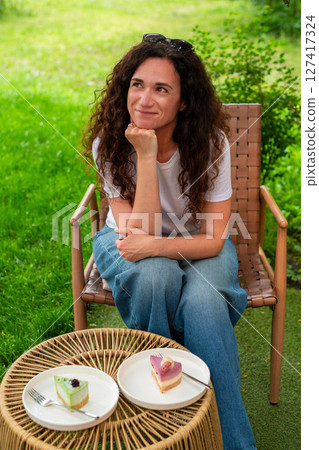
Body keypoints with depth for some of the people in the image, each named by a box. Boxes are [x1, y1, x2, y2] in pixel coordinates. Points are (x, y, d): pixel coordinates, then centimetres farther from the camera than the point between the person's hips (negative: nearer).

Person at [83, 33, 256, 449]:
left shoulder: (211, 141, -19)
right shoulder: (109, 144, -18)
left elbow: (213, 238, -19)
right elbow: (138, 230, -26)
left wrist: (153, 245, -35)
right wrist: (146, 155, -34)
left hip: (197, 246, 0)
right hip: (133, 244, 1)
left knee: (203, 301, -32)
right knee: (154, 277, -34)